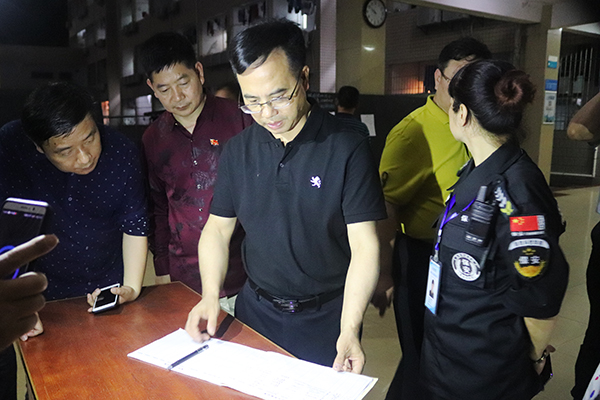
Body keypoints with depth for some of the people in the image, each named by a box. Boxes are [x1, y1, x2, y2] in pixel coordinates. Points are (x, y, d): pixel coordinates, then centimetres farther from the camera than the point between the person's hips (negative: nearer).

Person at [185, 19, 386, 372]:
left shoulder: (348, 149, -16)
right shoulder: (238, 150, -2)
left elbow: (364, 245, -18)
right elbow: (218, 228, 3)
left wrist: (349, 330, -27)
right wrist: (211, 295, -11)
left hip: (326, 317, -3)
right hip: (255, 309, 4)